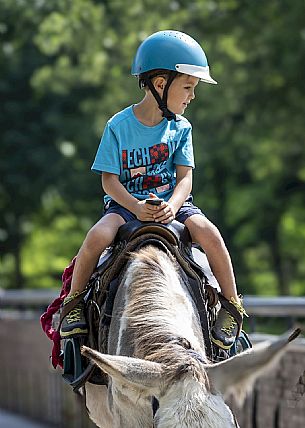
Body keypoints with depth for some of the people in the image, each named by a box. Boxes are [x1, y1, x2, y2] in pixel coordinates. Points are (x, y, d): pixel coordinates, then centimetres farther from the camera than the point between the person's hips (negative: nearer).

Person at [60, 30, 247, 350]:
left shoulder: (180, 128, 1)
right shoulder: (119, 126, -7)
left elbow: (185, 178, -2)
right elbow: (109, 180, -8)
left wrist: (172, 206, -24)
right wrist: (137, 208, -24)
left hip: (170, 201, 2)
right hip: (126, 203, -2)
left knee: (208, 233, -27)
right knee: (98, 236, -32)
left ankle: (232, 308, -11)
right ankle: (73, 304, -10)